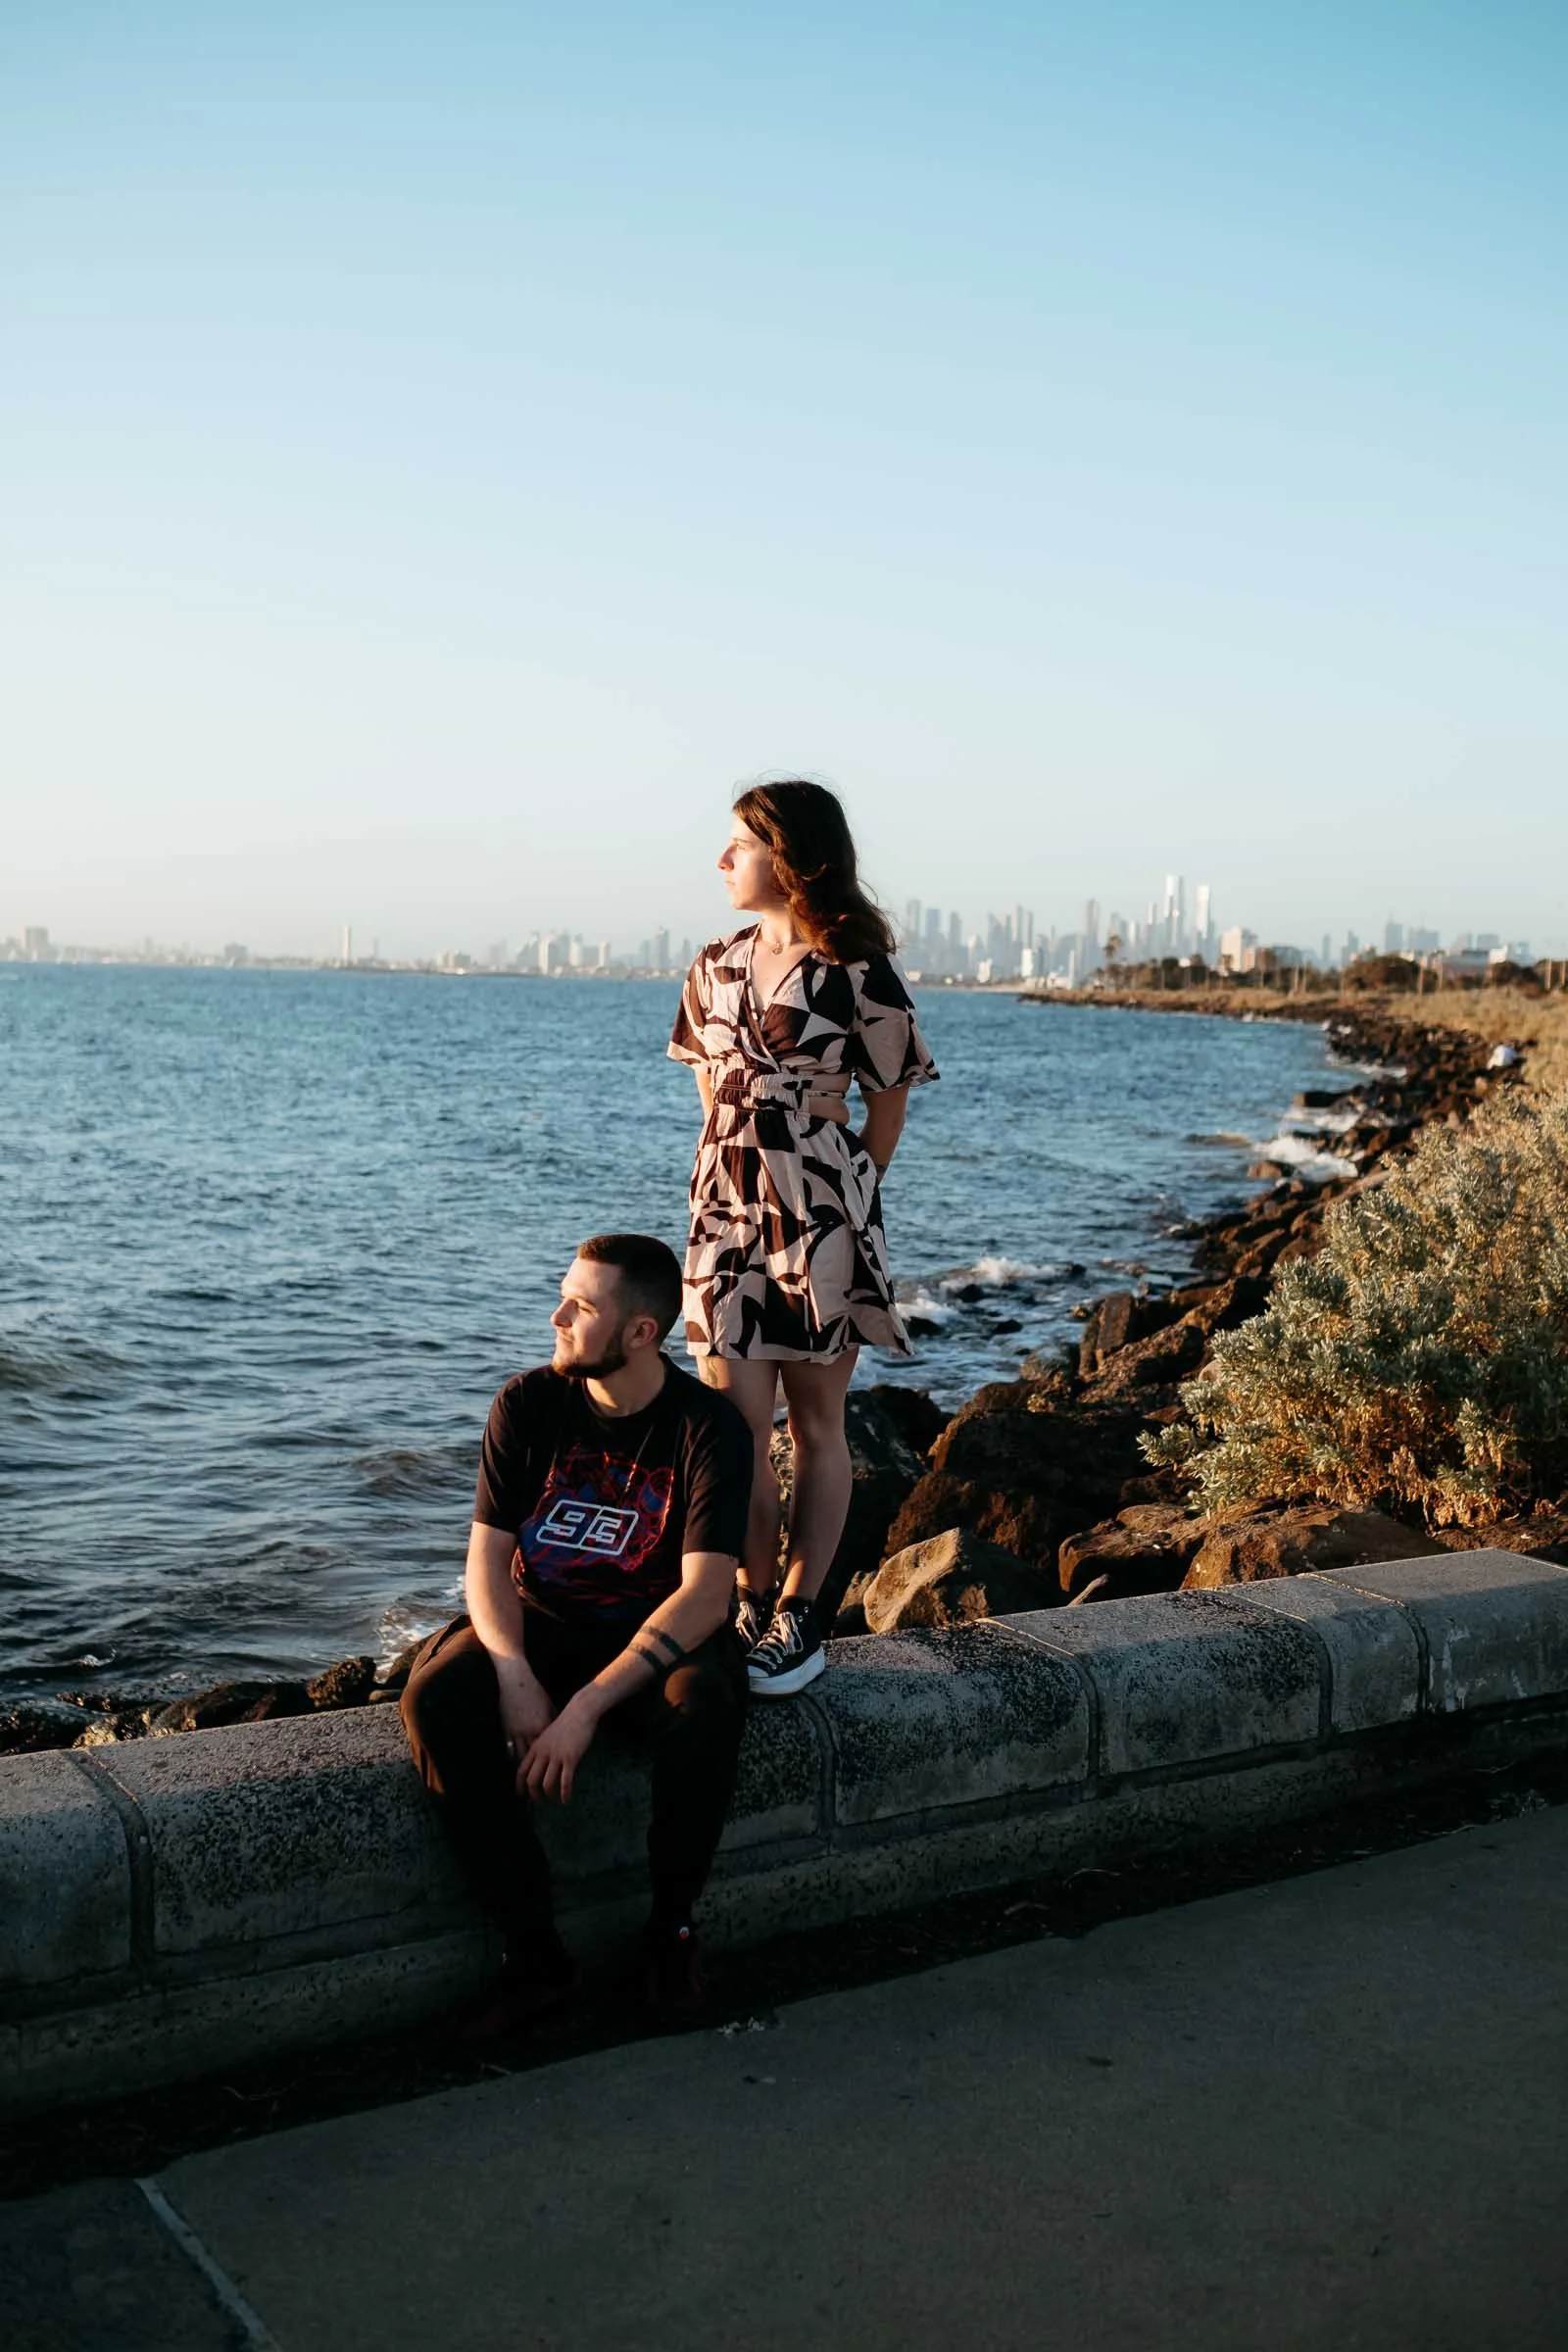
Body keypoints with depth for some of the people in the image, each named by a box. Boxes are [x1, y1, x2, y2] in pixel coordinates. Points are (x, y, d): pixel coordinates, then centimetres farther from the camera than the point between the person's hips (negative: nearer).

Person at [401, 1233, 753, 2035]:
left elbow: (705, 1592, -21)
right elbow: (487, 1555, -6)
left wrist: (588, 1704, -29)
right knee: (435, 1699, -28)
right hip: (540, 1624, 3)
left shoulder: (708, 1426, -14)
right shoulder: (528, 1405, -5)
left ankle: (670, 1929, -9)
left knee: (707, 1708, -36)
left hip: (659, 1634, -2)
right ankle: (534, 1950, -17)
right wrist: (515, 1674, -25)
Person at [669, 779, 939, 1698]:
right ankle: (754, 1606, 16)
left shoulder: (859, 975, -9)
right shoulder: (716, 968, 8)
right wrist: (741, 1173, 14)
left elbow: (888, 1103, 0)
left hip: (819, 1210, -4)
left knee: (816, 1423, 6)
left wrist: (844, 1201, 5)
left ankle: (800, 1618, 16)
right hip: (725, 1210, 5)